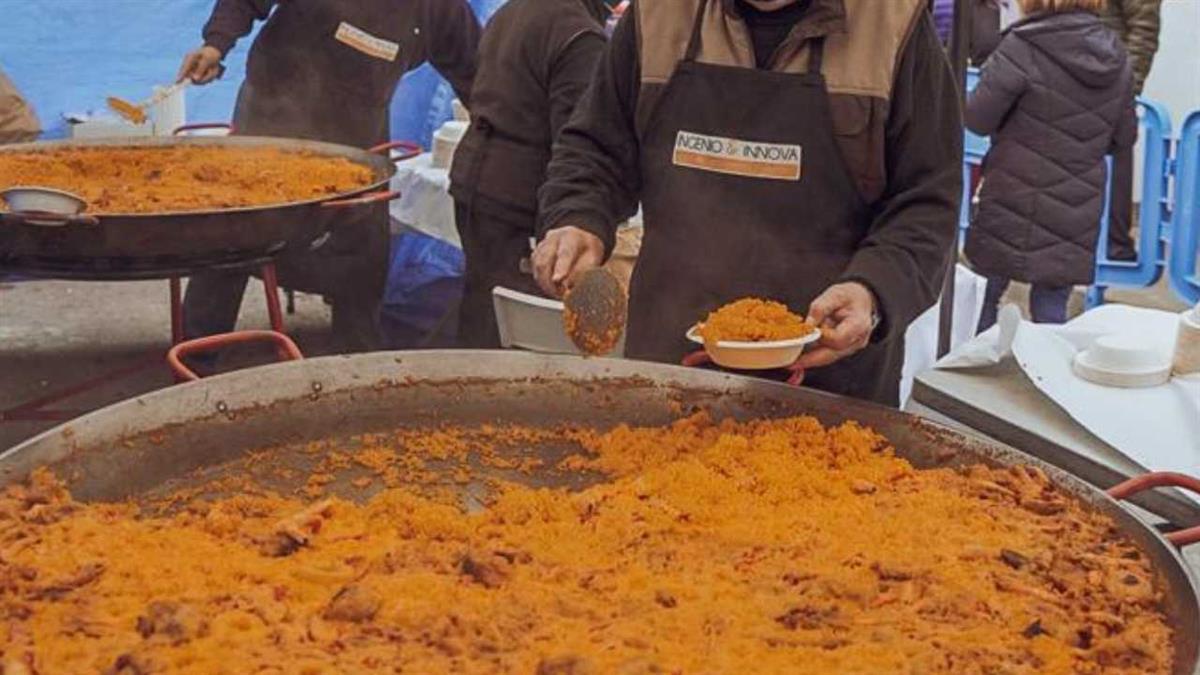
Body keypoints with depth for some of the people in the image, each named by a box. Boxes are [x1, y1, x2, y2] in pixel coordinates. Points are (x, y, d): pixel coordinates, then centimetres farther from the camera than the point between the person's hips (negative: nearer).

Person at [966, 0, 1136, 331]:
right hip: (1075, 213, 4)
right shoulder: (1116, 58, 1)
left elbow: (977, 119, -12)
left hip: (1015, 206, -4)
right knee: (1052, 311, 11)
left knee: (984, 296, 13)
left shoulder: (1023, 47, -17)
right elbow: (1124, 137, 10)